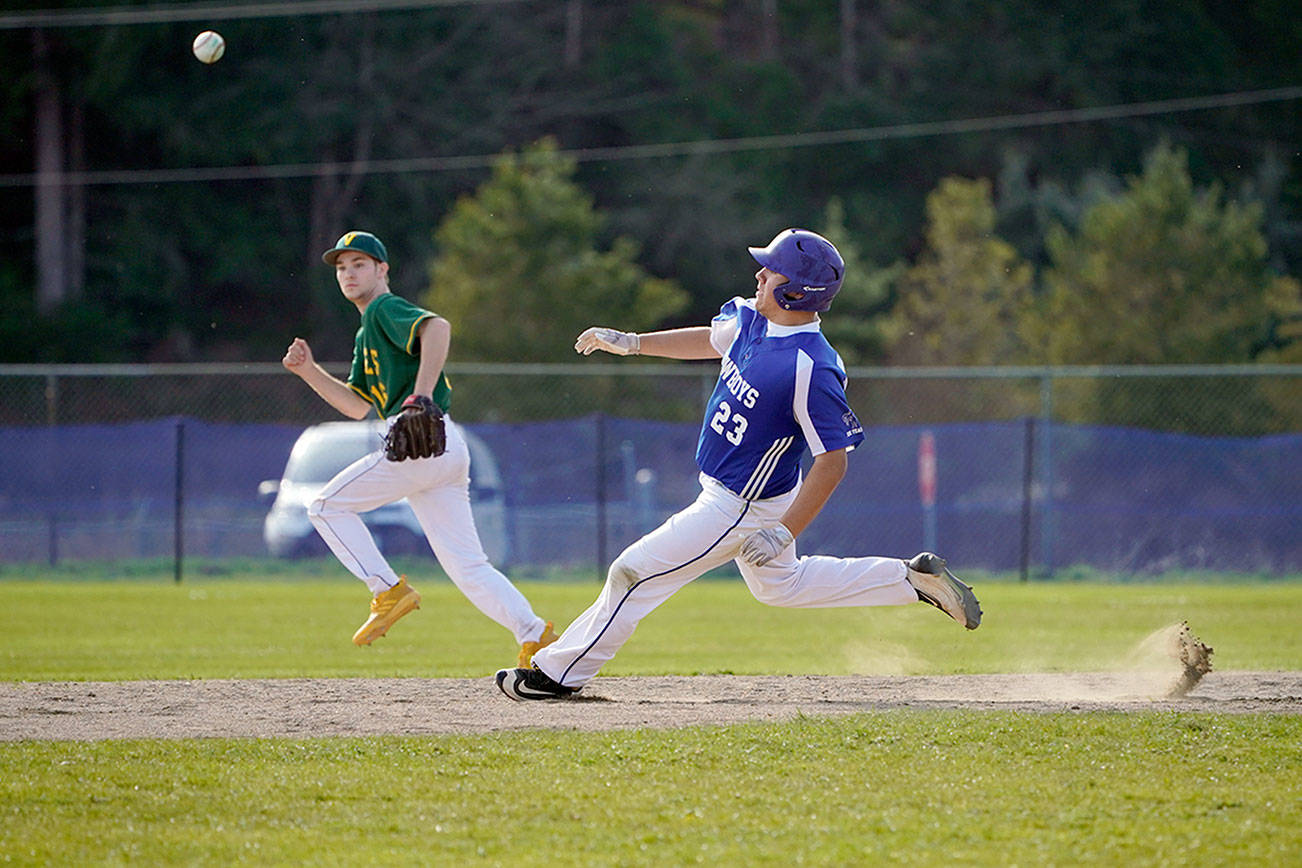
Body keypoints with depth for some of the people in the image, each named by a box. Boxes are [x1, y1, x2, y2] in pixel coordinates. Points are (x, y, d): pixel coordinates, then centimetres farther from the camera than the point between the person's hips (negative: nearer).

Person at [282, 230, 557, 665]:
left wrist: (421, 396, -34)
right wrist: (309, 371, 20)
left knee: (327, 506, 0)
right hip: (449, 450, 10)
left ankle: (389, 591, -5)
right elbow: (358, 405, 31)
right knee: (467, 566, 3)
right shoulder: (367, 334, 29)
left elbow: (437, 327, -23)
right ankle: (536, 638, -8)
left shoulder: (386, 309, -1)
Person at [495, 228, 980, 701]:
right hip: (728, 495, 10)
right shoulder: (750, 320, -6)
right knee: (779, 586, 29)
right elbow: (711, 340, 18)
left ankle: (560, 673, 9)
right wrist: (631, 342, 13)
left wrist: (783, 534, -29)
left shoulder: (812, 369, -31)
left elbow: (832, 462, -27)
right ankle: (913, 578, 31)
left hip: (742, 508, -10)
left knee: (634, 573, -4)